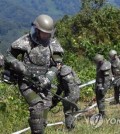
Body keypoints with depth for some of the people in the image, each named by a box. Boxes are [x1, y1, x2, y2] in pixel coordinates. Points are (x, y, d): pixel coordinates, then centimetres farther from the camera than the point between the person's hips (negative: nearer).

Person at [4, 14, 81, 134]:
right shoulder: (25, 42, -9)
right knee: (37, 107, -20)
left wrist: (47, 79, -19)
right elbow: (9, 57, -7)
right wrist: (25, 70, -18)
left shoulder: (53, 43, 0)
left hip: (43, 83, 3)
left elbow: (56, 64, -3)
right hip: (27, 82, -3)